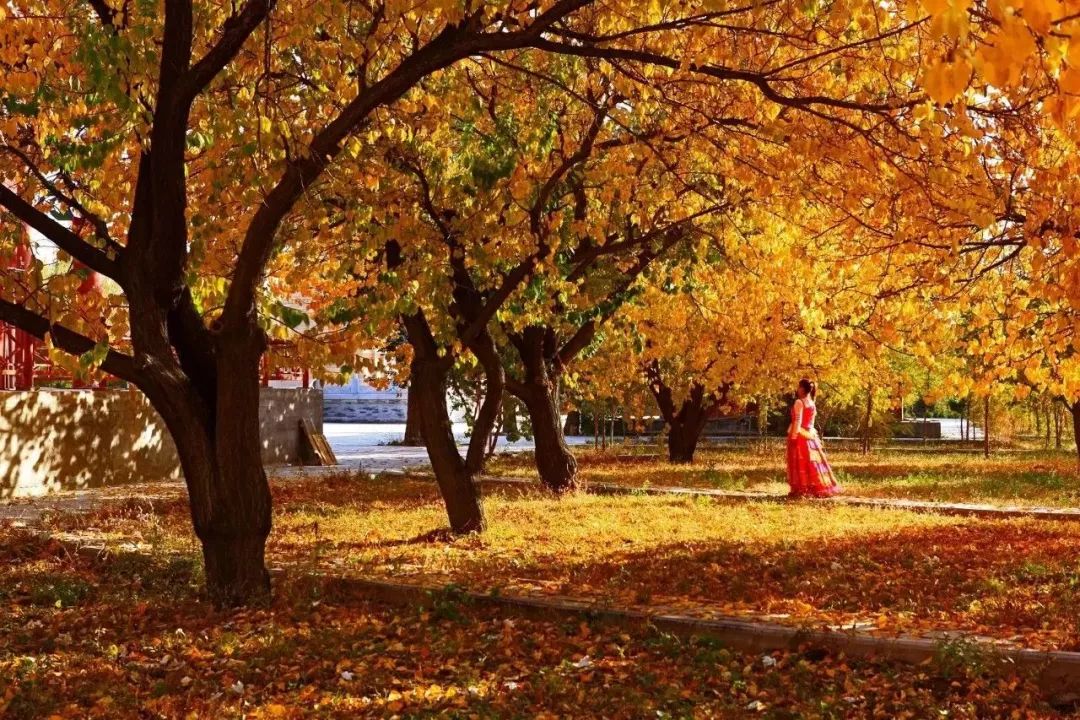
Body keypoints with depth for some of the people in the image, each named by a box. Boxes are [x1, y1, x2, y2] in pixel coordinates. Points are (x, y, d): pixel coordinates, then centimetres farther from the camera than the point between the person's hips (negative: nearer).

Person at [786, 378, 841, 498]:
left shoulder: (799, 402, -11)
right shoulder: (812, 404, 13)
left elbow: (797, 421, -17)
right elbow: (810, 421, 15)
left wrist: (793, 437, -18)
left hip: (800, 435, -7)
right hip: (810, 435, 8)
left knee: (801, 463, -6)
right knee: (812, 462, 10)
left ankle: (801, 490, -7)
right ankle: (818, 488, 12)